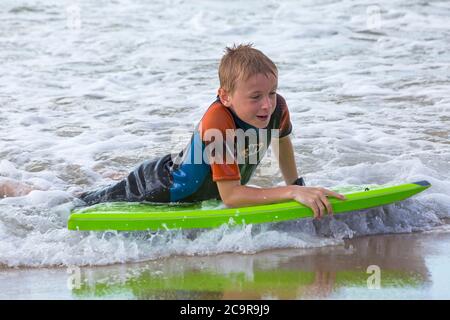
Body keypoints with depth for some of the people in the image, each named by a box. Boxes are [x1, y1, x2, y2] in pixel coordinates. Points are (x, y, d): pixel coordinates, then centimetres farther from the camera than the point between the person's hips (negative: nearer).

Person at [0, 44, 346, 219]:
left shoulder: (277, 108, -21)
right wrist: (291, 193, -51)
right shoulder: (217, 123, -42)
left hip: (195, 191, 7)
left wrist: (298, 185, 8)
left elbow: (282, 140, 7)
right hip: (162, 189, -7)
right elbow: (230, 196, -44)